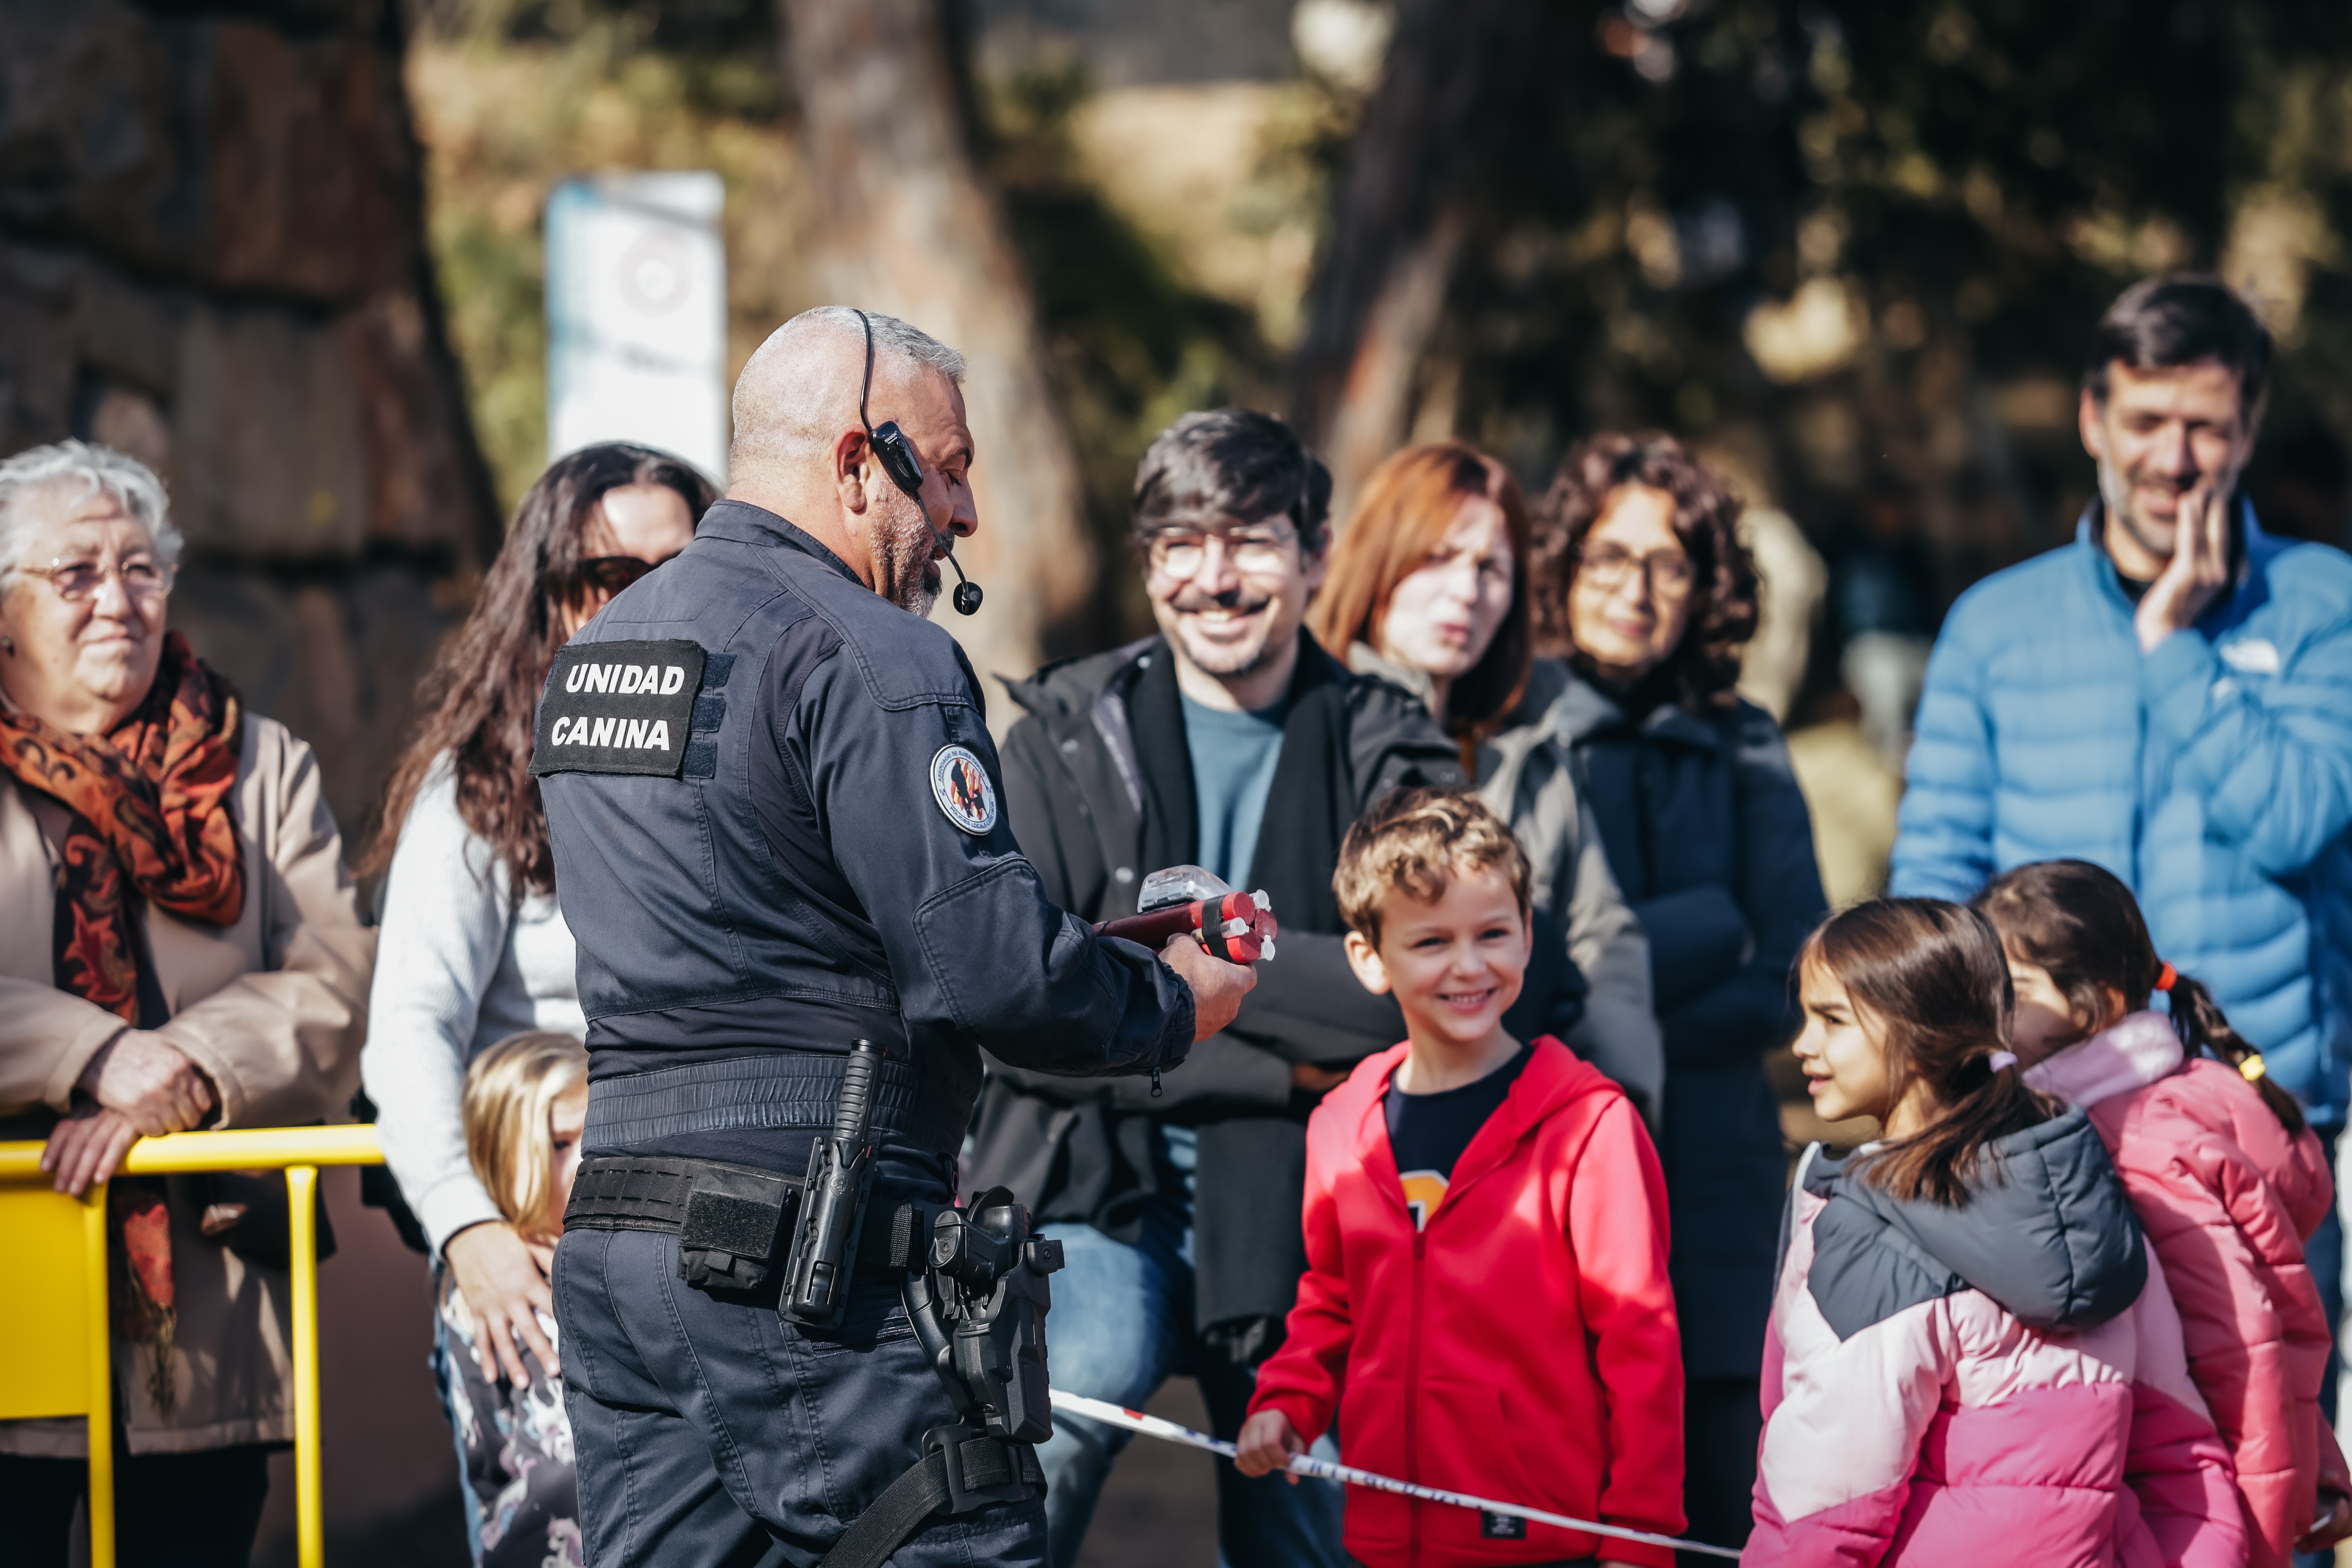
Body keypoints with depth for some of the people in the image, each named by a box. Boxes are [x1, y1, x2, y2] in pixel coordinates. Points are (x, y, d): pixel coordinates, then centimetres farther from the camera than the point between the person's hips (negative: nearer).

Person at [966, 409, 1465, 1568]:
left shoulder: (1387, 756, 4)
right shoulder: (1070, 734, 2)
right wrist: (1275, 1066, -13)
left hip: (1294, 1206, 2)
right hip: (1098, 1180, -2)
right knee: (1093, 1367, -32)